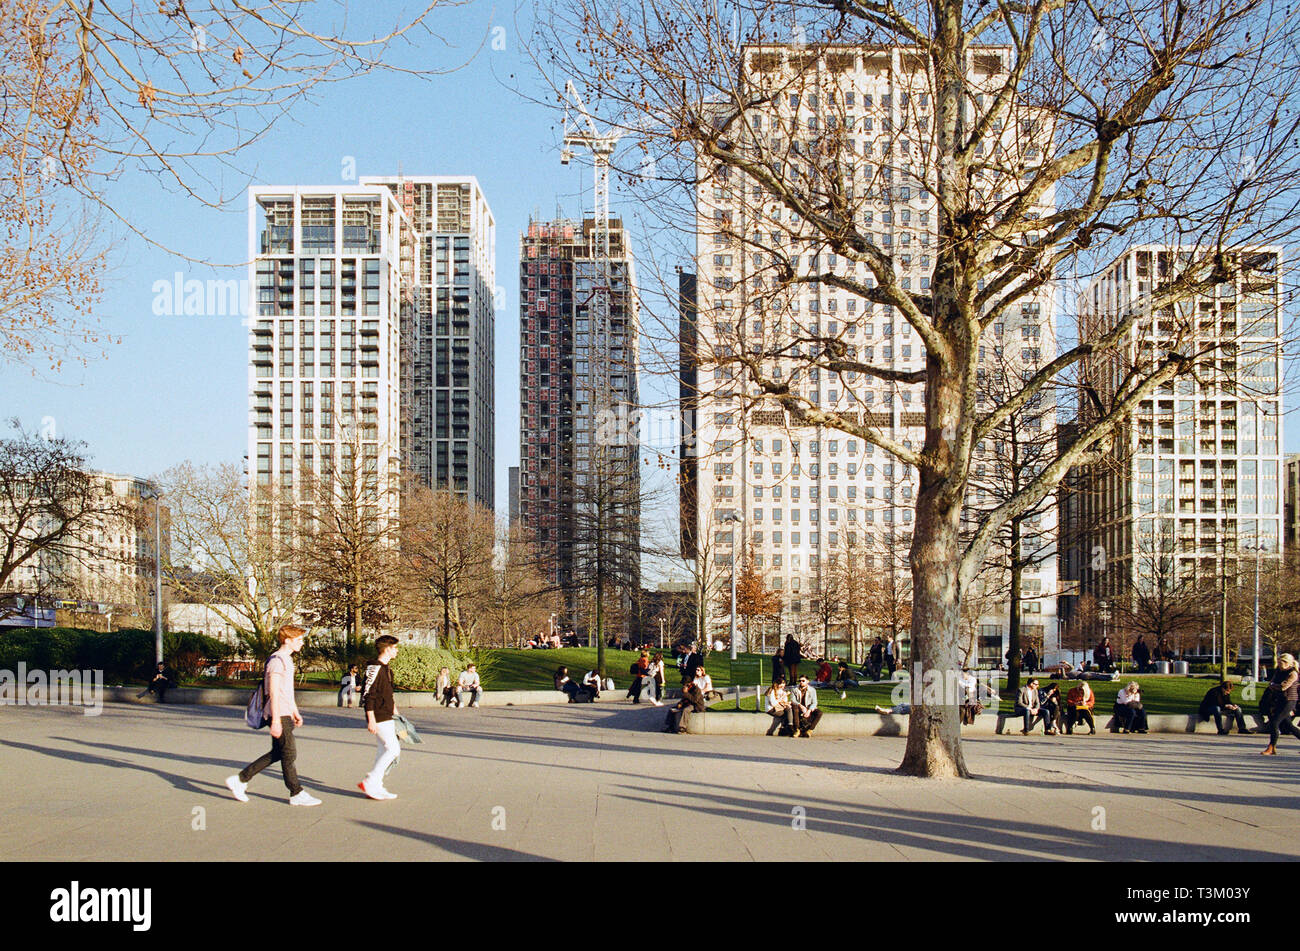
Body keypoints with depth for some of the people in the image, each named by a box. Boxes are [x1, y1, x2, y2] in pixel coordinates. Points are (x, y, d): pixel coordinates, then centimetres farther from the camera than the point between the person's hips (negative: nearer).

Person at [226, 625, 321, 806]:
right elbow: (274, 692, -20)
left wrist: (295, 712, 26)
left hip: (285, 714, 10)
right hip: (280, 715, -10)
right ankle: (297, 794, 6)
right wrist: (276, 721, -22)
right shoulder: (277, 660, -16)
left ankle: (240, 780, 18)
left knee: (277, 753, 13)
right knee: (289, 754, -2)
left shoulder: (287, 660, 16)